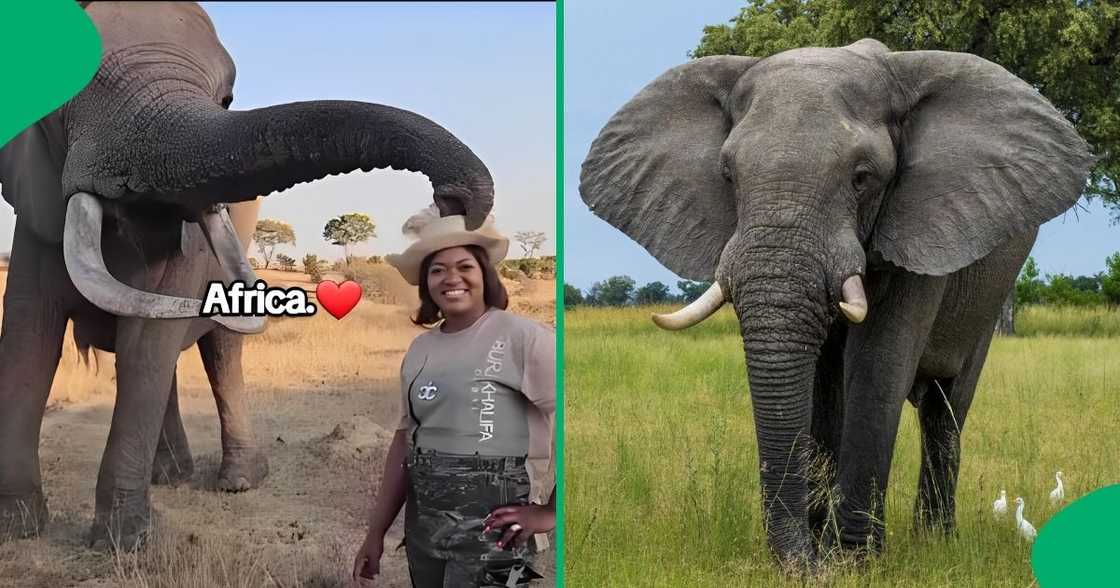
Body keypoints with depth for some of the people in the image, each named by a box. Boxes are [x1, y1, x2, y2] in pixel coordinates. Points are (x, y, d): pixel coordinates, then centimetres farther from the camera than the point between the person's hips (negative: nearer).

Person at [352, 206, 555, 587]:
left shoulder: (521, 337, -11)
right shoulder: (420, 349, 10)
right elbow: (405, 441, 13)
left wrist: (551, 512, -13)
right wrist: (376, 533, 12)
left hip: (488, 528, -6)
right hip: (422, 524, 6)